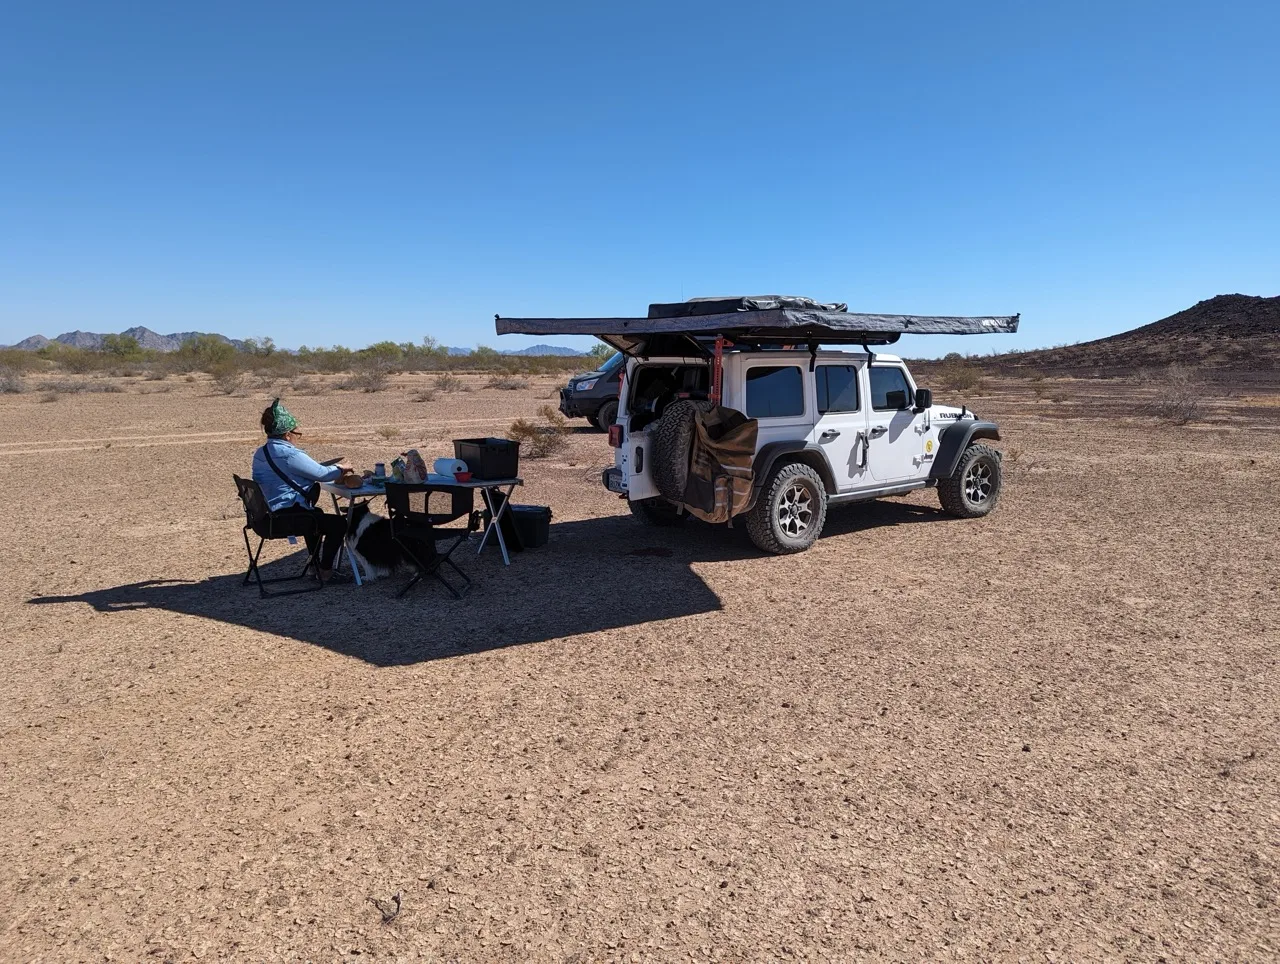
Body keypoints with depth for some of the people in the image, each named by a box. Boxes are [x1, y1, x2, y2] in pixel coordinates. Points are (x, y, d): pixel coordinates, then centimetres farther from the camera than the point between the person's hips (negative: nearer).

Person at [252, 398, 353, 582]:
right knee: (339, 523, 2)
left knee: (315, 512, 36)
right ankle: (325, 571, 5)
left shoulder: (260, 454, 10)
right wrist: (341, 469, 6)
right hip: (288, 516, -10)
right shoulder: (290, 455, -20)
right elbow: (322, 474, -14)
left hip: (270, 514, 10)